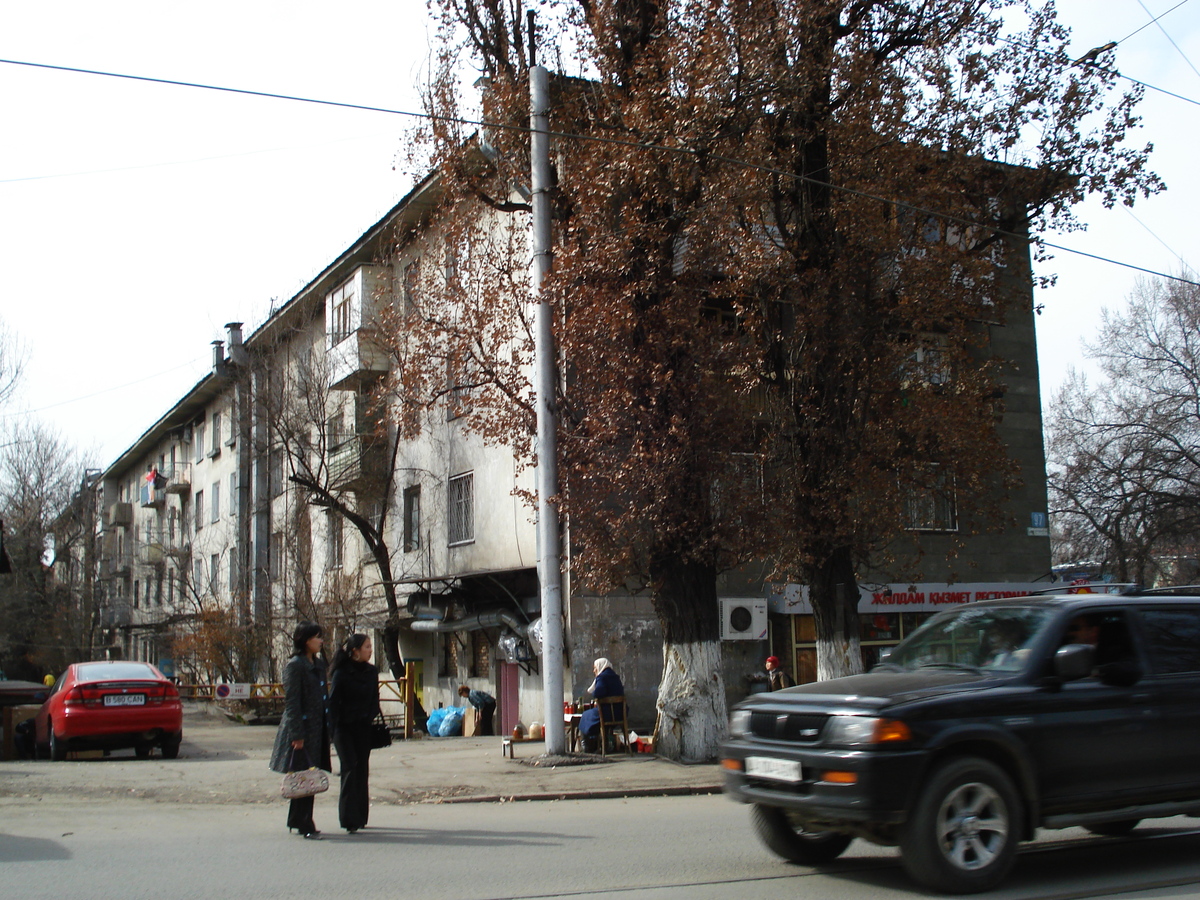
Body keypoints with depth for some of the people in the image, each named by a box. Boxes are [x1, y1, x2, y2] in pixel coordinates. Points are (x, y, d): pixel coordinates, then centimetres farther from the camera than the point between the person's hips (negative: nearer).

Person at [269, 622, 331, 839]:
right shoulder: (295, 665, -12)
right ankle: (305, 825, 3)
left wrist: (327, 727, 15)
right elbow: (291, 702, -15)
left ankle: (298, 822, 20)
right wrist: (297, 735, -19)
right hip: (302, 728, -8)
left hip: (318, 729, 8)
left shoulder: (319, 664, 13)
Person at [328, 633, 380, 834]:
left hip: (364, 728, 5)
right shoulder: (341, 673, -9)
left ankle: (360, 816, 16)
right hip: (345, 727, -5)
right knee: (350, 769, -10)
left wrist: (372, 719, -1)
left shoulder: (372, 672, 6)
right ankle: (349, 819, -8)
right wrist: (334, 729, -12)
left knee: (362, 770, 7)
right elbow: (333, 702, -8)